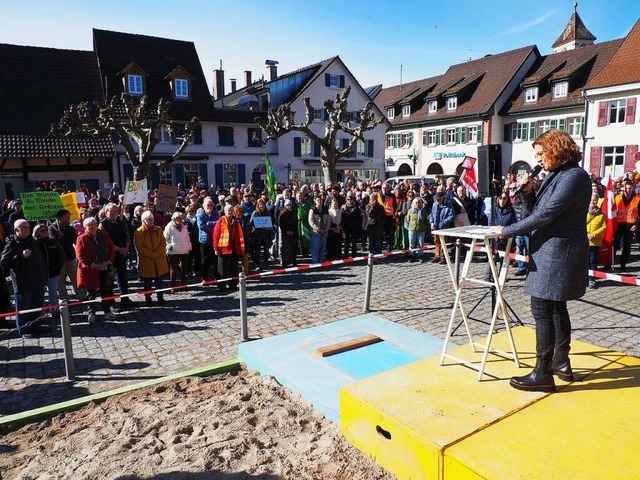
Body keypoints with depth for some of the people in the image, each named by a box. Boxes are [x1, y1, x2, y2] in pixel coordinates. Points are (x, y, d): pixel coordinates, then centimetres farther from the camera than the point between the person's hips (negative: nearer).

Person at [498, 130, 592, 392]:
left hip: (557, 254, -10)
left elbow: (546, 214, -21)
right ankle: (561, 362, 31)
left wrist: (507, 231, -16)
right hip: (552, 252, 10)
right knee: (556, 307, 17)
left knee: (542, 310, -7)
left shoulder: (574, 176, -16)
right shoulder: (558, 175, 15)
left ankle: (543, 374, 1)